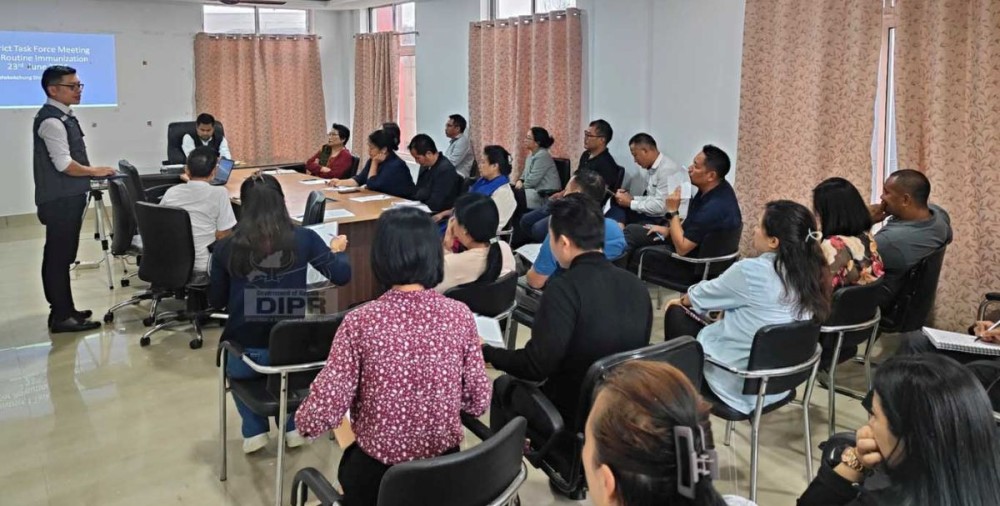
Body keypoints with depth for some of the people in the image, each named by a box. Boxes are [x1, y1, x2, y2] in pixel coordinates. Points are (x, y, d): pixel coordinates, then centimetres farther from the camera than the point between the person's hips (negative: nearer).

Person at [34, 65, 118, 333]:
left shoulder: (64, 117, 13)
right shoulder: (51, 121, -17)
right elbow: (64, 164, -22)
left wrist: (91, 171, 12)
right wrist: (95, 171, -10)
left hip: (68, 198, 10)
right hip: (59, 200, -10)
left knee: (62, 256, 16)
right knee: (57, 257, -3)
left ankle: (64, 309, 25)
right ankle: (60, 317, 3)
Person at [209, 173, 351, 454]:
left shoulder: (226, 247, -7)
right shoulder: (303, 238, -8)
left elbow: (216, 302, 5)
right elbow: (342, 275, 0)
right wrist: (337, 250, 21)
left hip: (246, 356, 0)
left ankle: (254, 431, 27)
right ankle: (294, 426, 31)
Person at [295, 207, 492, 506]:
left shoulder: (361, 322, -21)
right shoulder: (460, 316, -12)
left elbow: (317, 420, -20)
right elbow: (478, 404, -3)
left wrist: (303, 417, 3)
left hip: (377, 477, -2)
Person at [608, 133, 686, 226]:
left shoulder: (667, 169, -17)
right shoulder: (654, 168, 9)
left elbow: (660, 206, -22)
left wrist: (630, 203, -11)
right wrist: (632, 198, 1)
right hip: (654, 216, 9)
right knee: (618, 205, -5)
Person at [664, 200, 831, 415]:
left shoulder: (751, 271, -25)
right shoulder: (809, 273, -4)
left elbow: (704, 295, -5)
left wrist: (682, 300, 18)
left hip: (740, 381, -7)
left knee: (676, 314, 13)